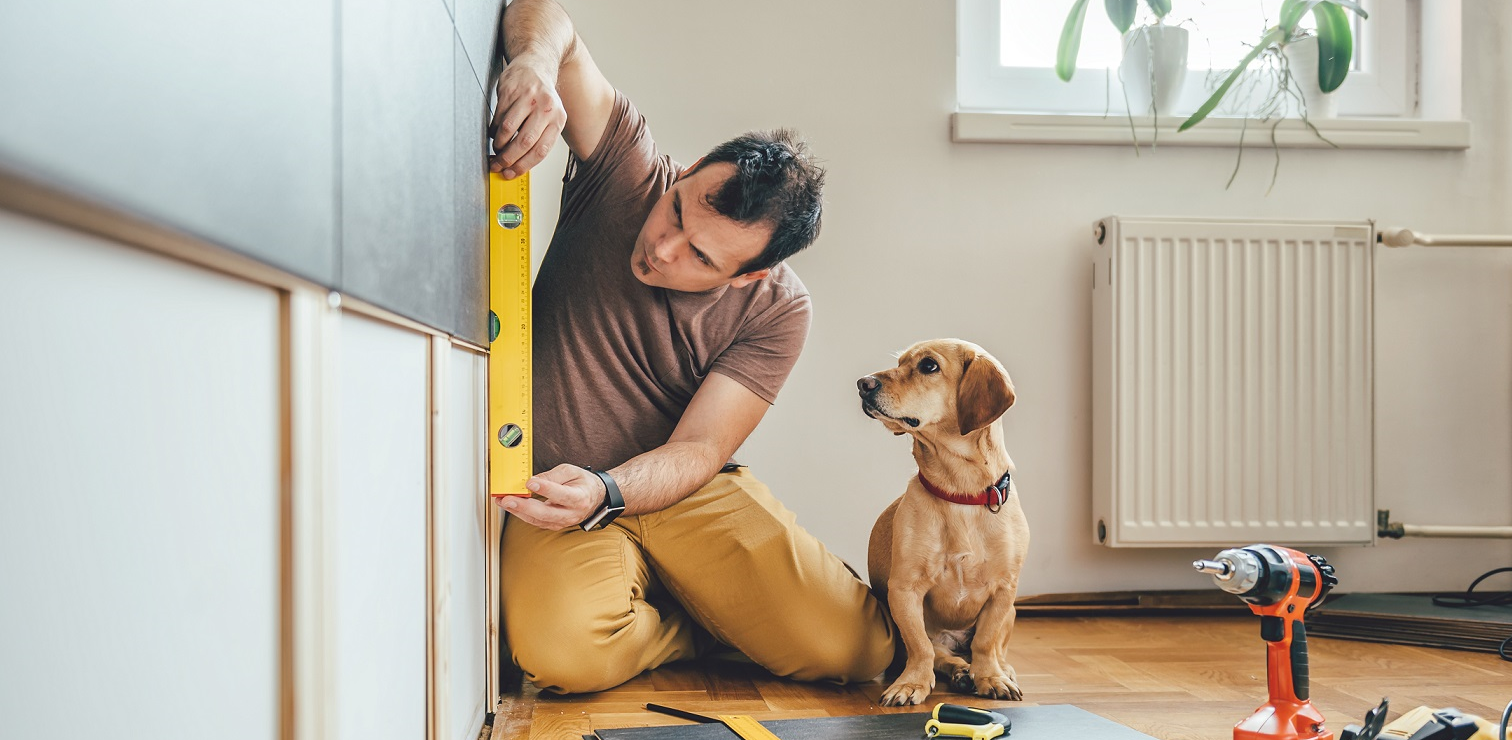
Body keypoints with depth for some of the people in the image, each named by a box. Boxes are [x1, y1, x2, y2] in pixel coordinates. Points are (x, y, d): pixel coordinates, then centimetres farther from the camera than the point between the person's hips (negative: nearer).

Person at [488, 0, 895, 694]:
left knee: (858, 648, -18)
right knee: (563, 651, -32)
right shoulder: (628, 170, -12)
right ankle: (699, 627, 2)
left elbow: (698, 449, -15)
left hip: (684, 491, 0)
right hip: (559, 489, 1)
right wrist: (537, 61, -40)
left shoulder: (776, 311, -12)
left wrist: (603, 493, -35)